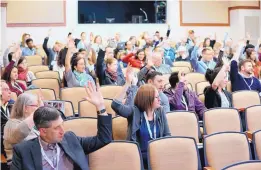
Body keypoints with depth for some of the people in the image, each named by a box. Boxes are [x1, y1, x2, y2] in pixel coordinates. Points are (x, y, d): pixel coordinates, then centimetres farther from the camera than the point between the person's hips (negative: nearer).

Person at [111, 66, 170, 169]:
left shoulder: (160, 111, 8)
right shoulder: (134, 111, -5)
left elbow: (167, 135, 11)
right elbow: (116, 105, -21)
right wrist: (128, 84, -25)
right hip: (140, 156, -4)